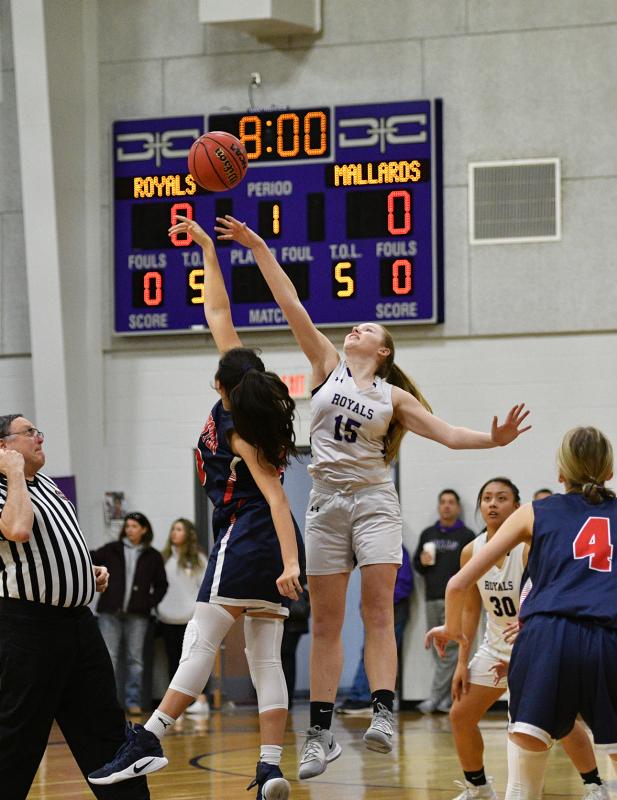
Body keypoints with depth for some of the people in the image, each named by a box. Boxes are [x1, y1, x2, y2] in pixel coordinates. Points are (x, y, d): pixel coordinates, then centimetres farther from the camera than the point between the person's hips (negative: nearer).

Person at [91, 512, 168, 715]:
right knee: (108, 658, -3)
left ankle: (133, 702, 10)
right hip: (110, 613, 0)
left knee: (135, 659, 4)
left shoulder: (152, 557, 7)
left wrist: (150, 603, 1)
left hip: (137, 615, 0)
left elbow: (161, 585, 12)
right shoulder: (112, 550, 7)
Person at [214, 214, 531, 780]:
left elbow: (447, 433, 2)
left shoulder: (393, 397, 6)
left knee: (378, 610, -13)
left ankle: (383, 714, -21)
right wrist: (258, 248, 1)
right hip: (326, 503, 1)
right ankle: (321, 733, 3)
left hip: (374, 501, -1)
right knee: (326, 621, 1)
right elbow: (291, 305, 5)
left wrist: (494, 439, -16)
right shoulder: (328, 365, 9)